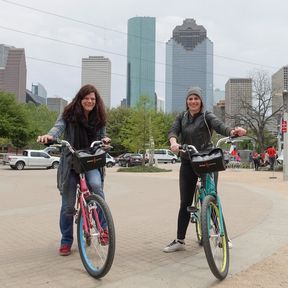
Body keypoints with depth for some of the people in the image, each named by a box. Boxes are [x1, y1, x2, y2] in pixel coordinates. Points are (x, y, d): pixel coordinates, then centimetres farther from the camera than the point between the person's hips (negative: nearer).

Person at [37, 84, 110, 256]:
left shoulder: (99, 119, 5)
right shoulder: (69, 114, -2)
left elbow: (102, 137, 8)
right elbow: (58, 127, -18)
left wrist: (105, 140, -17)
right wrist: (49, 136, -40)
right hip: (70, 163, 0)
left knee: (96, 184, -32)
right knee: (68, 205, 3)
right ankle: (66, 242, 21)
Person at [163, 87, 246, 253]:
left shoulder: (207, 116, -4)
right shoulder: (182, 117, 8)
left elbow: (220, 126, -22)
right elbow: (173, 131, -8)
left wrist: (233, 131, -45)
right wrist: (174, 142, -32)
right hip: (188, 163, 3)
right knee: (185, 203, 4)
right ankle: (180, 240, 11)